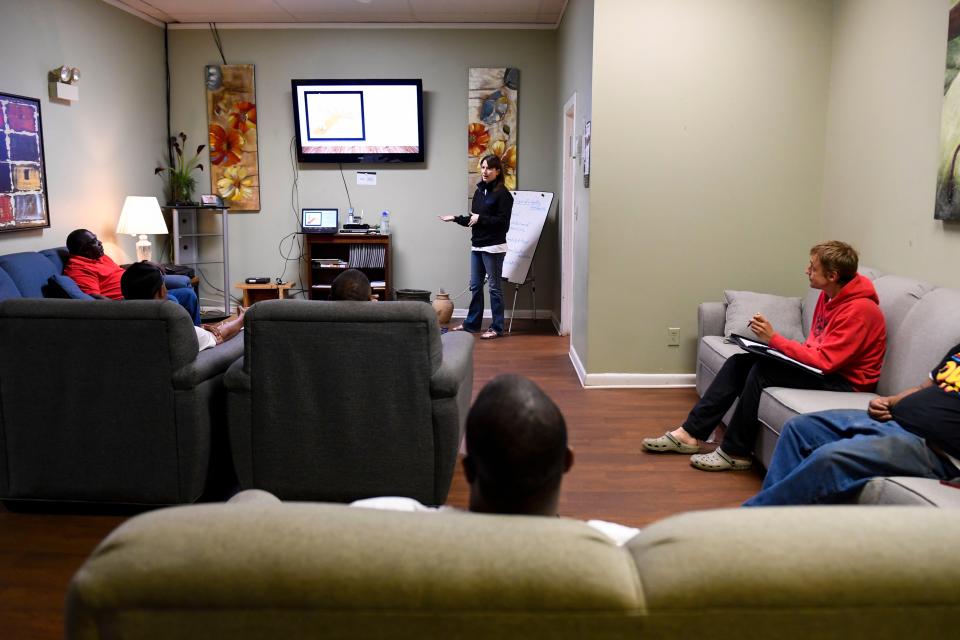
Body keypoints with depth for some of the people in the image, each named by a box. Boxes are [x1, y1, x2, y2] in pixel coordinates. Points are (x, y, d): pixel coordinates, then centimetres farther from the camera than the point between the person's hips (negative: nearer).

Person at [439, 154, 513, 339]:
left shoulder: (502, 193, -10)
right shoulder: (479, 191, 12)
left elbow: (503, 221, -16)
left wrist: (481, 218, -15)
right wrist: (456, 218, 7)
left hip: (493, 247, -7)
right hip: (477, 246, 7)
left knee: (494, 287, 1)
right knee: (475, 286, 14)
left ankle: (497, 328, 10)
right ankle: (471, 323, 25)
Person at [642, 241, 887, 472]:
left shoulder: (859, 309, -22)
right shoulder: (829, 295, 6)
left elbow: (824, 361, -27)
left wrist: (774, 338, -24)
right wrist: (774, 340, -8)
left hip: (846, 380, -9)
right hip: (823, 364, 9)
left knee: (763, 371, -27)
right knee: (738, 362, -5)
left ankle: (734, 453, -16)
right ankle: (690, 433, -9)